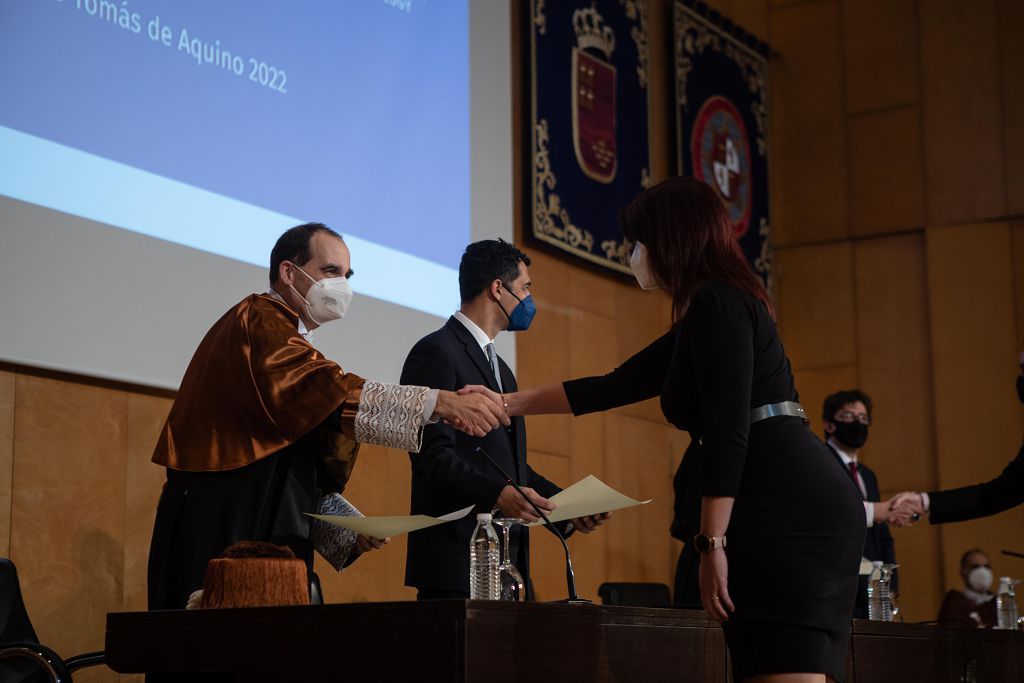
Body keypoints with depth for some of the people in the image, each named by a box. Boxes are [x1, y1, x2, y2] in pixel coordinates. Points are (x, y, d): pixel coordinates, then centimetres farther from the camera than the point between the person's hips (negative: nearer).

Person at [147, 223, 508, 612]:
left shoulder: (289, 340, 22)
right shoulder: (257, 321, -8)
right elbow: (330, 392, -25)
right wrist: (437, 403, -29)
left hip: (267, 537, 9)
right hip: (221, 533, -9)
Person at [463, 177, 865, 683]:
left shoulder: (716, 303, -6)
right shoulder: (706, 315, 25)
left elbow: (728, 432, -15)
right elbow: (613, 387, 33)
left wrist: (712, 545, -16)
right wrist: (508, 404, 38)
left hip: (788, 512, -10)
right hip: (784, 512, 10)